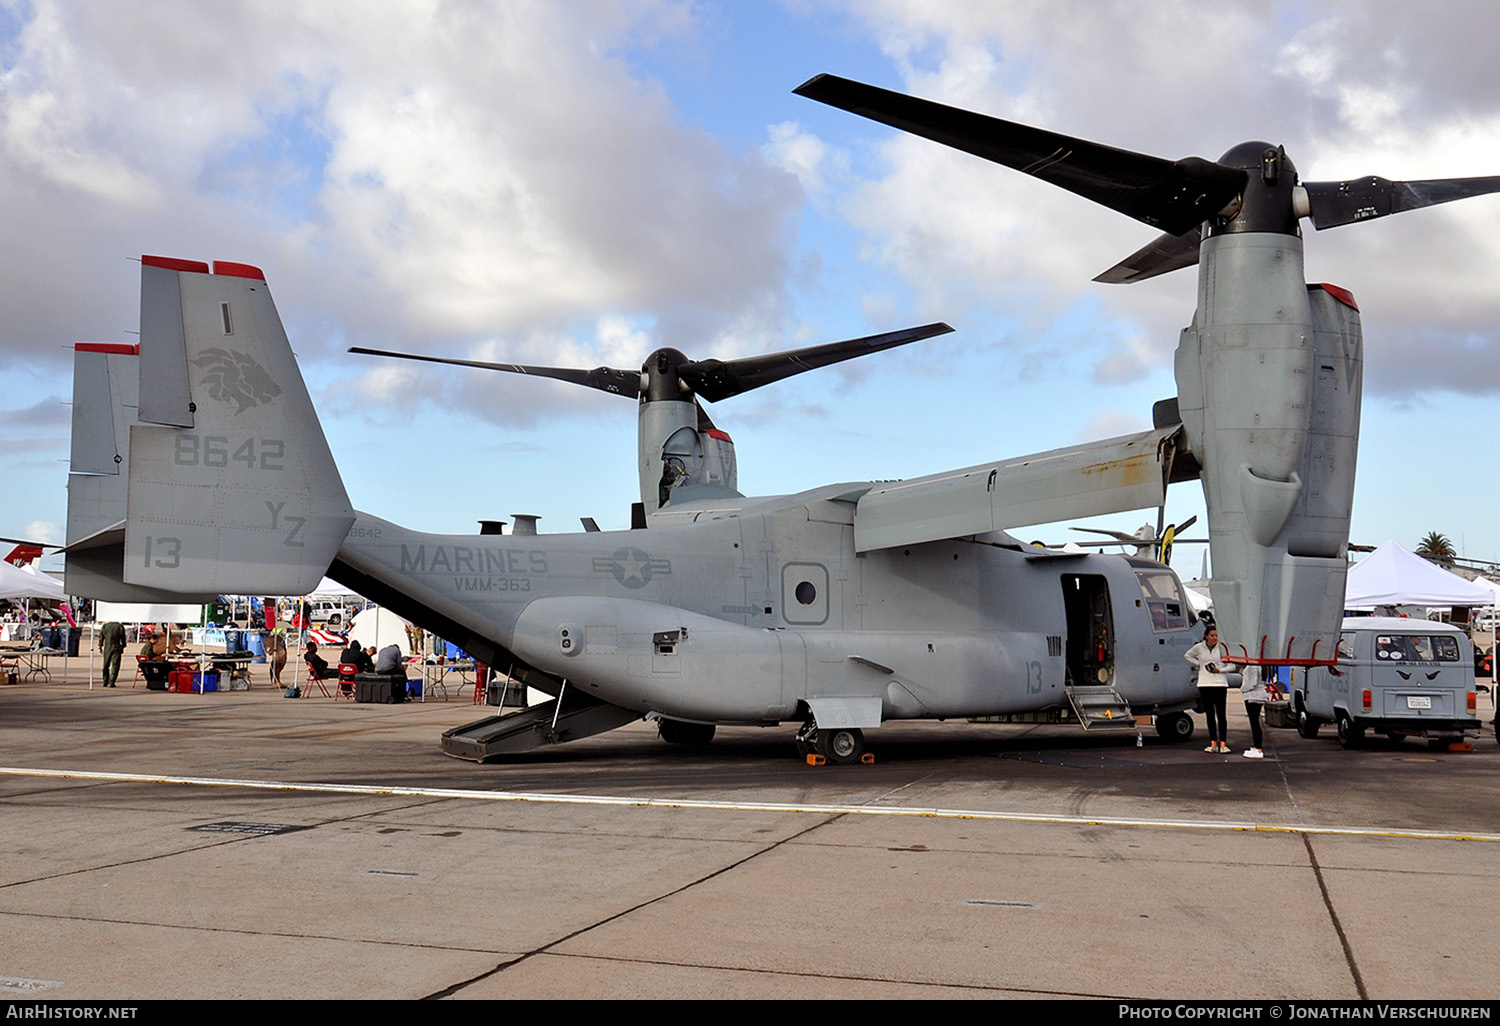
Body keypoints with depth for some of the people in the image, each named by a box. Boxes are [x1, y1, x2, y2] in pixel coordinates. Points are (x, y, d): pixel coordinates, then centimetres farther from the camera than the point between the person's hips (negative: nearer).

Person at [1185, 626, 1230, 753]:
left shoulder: (1221, 648, 2)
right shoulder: (1199, 647, 3)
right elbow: (1187, 656, 20)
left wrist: (1219, 670, -10)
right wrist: (1199, 664, 6)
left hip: (1220, 684, -2)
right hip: (1204, 684, 2)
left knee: (1221, 714, -7)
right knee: (1209, 715, 5)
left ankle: (1223, 744, -8)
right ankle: (1213, 744, 10)